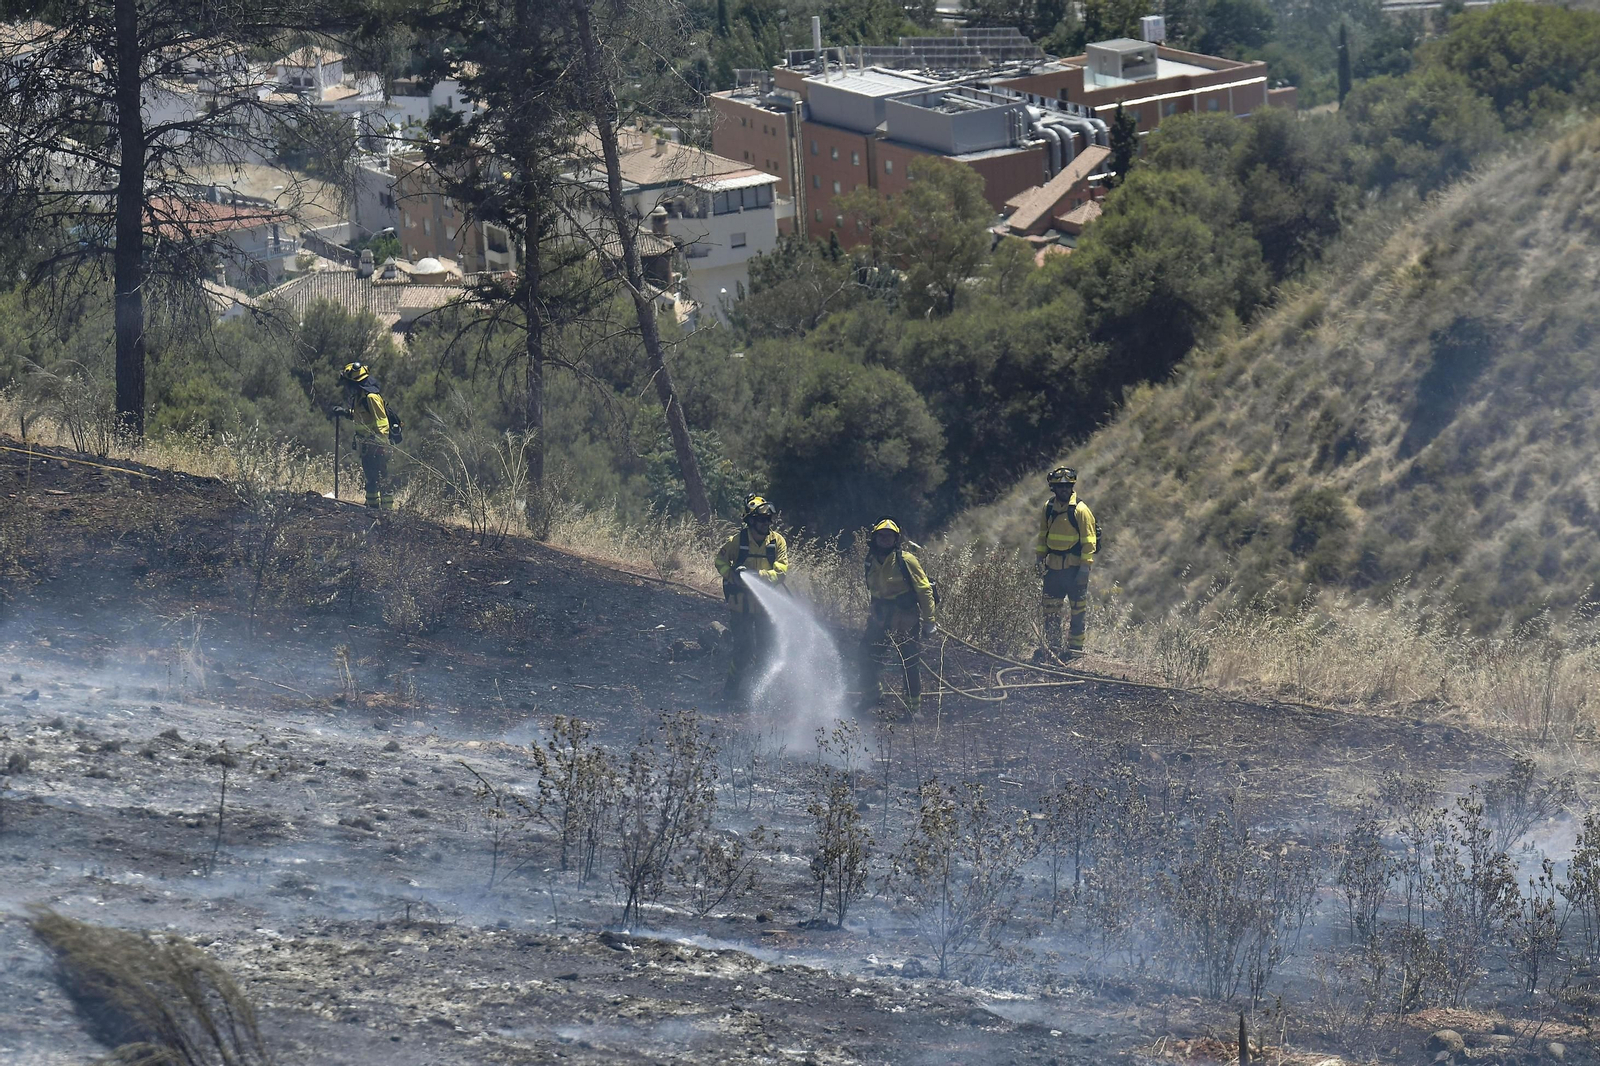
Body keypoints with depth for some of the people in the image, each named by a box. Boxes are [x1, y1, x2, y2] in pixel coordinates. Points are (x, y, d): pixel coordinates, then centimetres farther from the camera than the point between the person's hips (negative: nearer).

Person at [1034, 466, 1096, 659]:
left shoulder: (1080, 511, -9)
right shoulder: (1048, 508, 7)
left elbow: (1088, 542, -10)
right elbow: (1042, 535, 19)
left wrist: (1084, 568, -15)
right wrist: (1040, 558, 13)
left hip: (1074, 566, -5)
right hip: (1053, 567, 5)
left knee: (1078, 607, 0)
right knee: (1050, 608, 7)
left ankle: (1075, 646, 8)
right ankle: (1052, 646, 15)